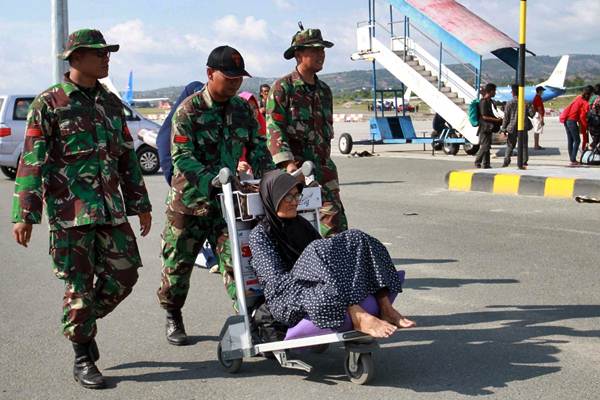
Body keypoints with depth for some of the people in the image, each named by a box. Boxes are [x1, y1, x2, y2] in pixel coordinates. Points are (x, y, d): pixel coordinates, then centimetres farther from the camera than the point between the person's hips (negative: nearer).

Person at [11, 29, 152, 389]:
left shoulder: (111, 102, 14)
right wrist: (25, 215, -10)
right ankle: (83, 358, 14)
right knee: (79, 285, 0)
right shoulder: (48, 103, -4)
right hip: (69, 213, -5)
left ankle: (83, 324, 29)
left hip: (111, 209, 6)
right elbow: (32, 161, -6)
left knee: (124, 275, 4)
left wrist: (141, 204, 18)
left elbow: (128, 156, 19)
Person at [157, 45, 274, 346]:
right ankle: (173, 318, 28)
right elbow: (182, 158, -20)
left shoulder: (241, 109, 4)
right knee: (178, 262, 8)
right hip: (189, 199, -3)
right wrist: (212, 180, -34)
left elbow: (257, 147, 7)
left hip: (227, 200, 3)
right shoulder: (189, 110, -12)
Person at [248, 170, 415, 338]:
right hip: (286, 298, -6)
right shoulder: (260, 234, 0)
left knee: (356, 239, -13)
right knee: (318, 250, -32)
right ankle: (358, 317, -42)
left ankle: (386, 308, -25)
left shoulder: (301, 223, 21)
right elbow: (276, 280, -10)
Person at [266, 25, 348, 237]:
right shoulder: (282, 88, -5)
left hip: (323, 170, 6)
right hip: (294, 171, -6)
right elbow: (274, 129, -12)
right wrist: (288, 163, -22)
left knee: (337, 223, -3)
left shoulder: (324, 90, 16)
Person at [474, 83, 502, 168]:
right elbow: (484, 116, -21)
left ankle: (486, 164, 13)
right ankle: (477, 162, -2)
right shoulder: (484, 102, -17)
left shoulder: (489, 101, 14)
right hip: (484, 127, -10)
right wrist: (496, 120, -16)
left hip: (489, 127, 10)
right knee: (484, 146, -10)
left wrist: (497, 119, 12)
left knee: (487, 146, 10)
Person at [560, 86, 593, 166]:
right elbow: (582, 117, -12)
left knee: (570, 140, 15)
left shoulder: (579, 98, 13)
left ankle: (572, 159, 22)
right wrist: (584, 129, -2)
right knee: (577, 141, -1)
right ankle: (573, 161, -6)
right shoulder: (585, 103, -10)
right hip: (572, 121, -8)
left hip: (566, 119, 8)